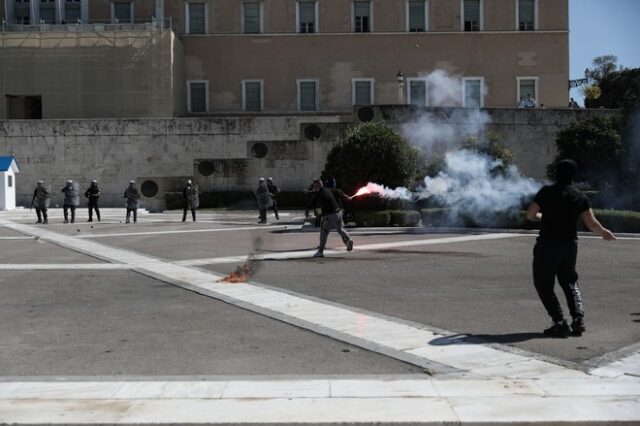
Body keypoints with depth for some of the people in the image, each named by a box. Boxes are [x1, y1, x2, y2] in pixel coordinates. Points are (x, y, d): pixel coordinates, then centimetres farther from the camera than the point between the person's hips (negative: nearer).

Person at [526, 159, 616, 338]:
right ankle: (578, 318, 8)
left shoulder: (547, 192, -6)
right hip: (570, 245, 4)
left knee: (543, 284, 6)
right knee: (569, 282, 23)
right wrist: (604, 232, 23)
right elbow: (592, 224, 2)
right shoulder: (580, 197, 2)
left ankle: (560, 323, -3)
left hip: (548, 245, -4)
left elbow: (530, 214, -1)